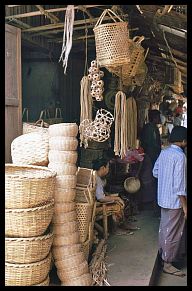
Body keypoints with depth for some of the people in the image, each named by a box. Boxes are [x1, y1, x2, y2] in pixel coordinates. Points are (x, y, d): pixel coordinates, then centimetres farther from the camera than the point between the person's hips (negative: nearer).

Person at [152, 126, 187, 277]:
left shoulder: (164, 152, 3)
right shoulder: (180, 156, -21)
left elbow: (155, 172, 13)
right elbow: (180, 184, -23)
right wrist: (184, 205, -18)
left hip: (163, 198, 8)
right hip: (175, 200, -8)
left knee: (164, 227, 21)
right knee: (173, 232, 3)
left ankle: (163, 254, 36)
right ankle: (168, 263, 13)